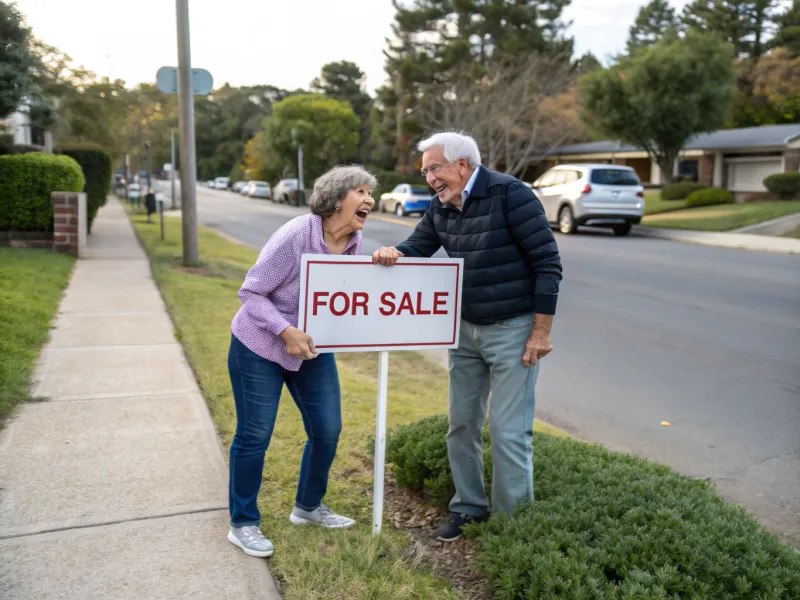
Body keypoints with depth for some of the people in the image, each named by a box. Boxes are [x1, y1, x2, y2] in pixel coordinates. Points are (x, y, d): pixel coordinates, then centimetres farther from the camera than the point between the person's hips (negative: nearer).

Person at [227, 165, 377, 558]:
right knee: (255, 435, 2)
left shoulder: (354, 243, -7)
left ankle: (308, 507, 31)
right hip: (259, 346, -6)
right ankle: (242, 524, 21)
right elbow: (251, 293, -21)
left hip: (312, 348, 7)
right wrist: (286, 331, -31)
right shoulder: (295, 237, -26)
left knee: (327, 430, 7)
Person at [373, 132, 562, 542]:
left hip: (513, 331, -7)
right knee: (462, 423, 13)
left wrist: (541, 332, -17)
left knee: (508, 430, -3)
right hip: (466, 329, 7)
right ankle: (468, 507, 30)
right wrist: (393, 254, -18)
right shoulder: (440, 208, 5)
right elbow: (417, 247, 8)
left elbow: (547, 262, -17)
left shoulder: (509, 195, -17)